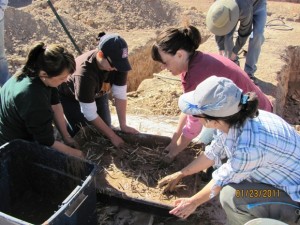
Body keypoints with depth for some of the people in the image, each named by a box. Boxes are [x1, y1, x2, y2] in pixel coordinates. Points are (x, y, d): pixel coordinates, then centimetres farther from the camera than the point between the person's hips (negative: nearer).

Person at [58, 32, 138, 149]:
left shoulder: (117, 62, -31)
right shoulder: (85, 73, -45)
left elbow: (120, 94, -21)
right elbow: (90, 113, -37)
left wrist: (123, 126, -21)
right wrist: (113, 136, -31)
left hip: (97, 92, 5)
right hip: (70, 96, -5)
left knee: (105, 126, 3)